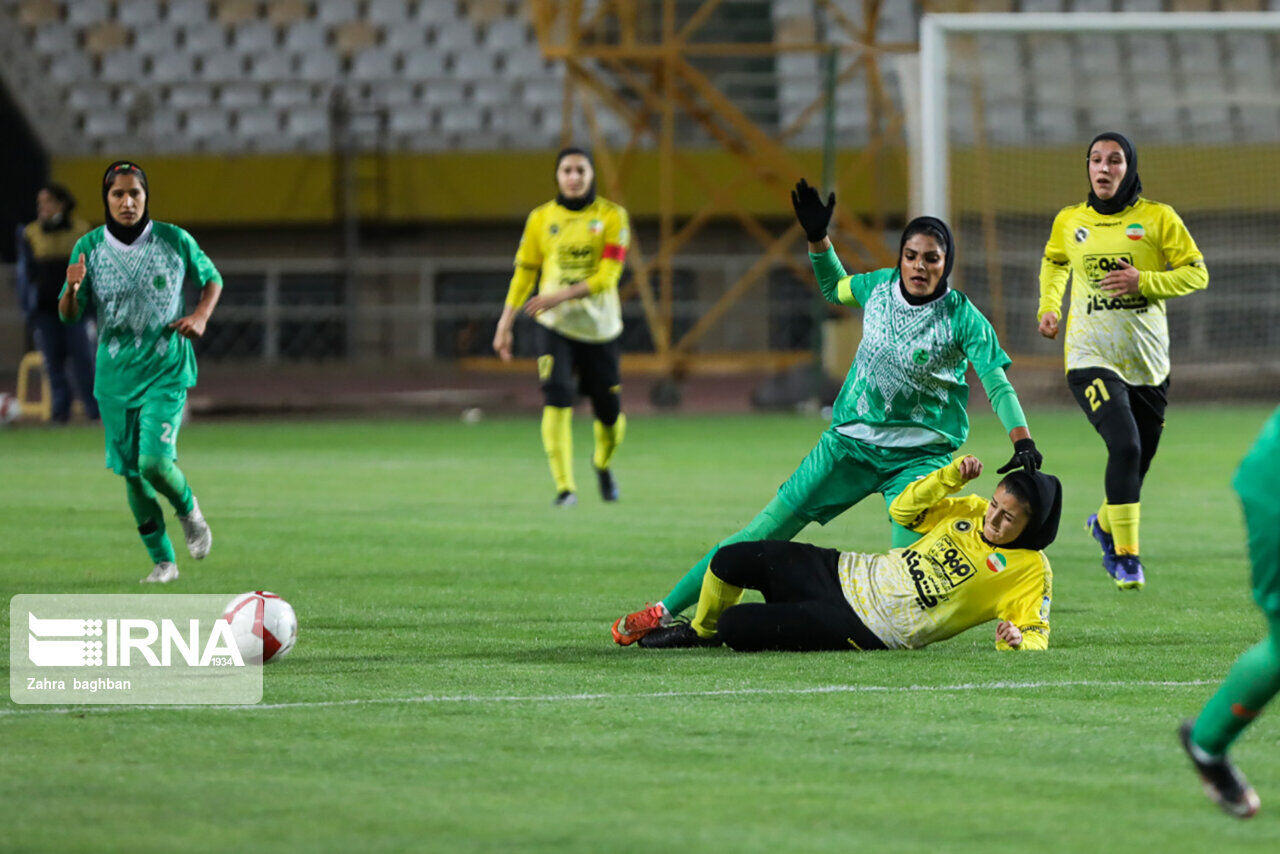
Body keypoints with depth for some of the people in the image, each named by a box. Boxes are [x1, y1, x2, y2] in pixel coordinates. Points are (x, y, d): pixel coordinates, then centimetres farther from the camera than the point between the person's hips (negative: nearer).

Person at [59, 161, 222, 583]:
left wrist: (200, 316, -7)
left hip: (166, 370, -2)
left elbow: (212, 279, 12)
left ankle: (189, 510, 15)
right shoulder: (90, 247, -2)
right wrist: (72, 288, -23)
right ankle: (163, 561, 22)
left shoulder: (175, 241, -5)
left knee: (154, 461, -19)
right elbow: (68, 314, 0)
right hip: (115, 374, 2)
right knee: (132, 473, 5)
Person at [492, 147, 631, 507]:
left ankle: (603, 462, 39)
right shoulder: (541, 218, 6)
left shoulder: (612, 217, -1)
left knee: (610, 414, 5)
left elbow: (607, 277, -11)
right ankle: (564, 487, -20)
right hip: (554, 328, 0)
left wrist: (560, 296, -22)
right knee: (557, 399, -21)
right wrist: (505, 325, 4)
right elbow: (524, 273, 10)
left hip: (600, 328, 0)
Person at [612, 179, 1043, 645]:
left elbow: (997, 382, -17)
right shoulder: (879, 287, 1)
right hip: (849, 443, 3)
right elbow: (834, 287, 23)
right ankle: (665, 610, 6)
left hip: (919, 457, -3)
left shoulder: (962, 317, -13)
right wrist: (817, 238, 9)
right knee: (767, 530, 0)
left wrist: (1023, 441, -30)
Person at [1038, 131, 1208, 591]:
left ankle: (1105, 523, 43)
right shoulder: (1069, 221, 6)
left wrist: (1145, 281, -15)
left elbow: (1196, 273, -1)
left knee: (1137, 462, 10)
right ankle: (1125, 554, -14)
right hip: (1091, 358, -1)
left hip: (1147, 363, 2)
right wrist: (1048, 307, 12)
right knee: (1124, 446, -23)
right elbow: (1054, 261, 27)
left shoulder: (1158, 218, 0)